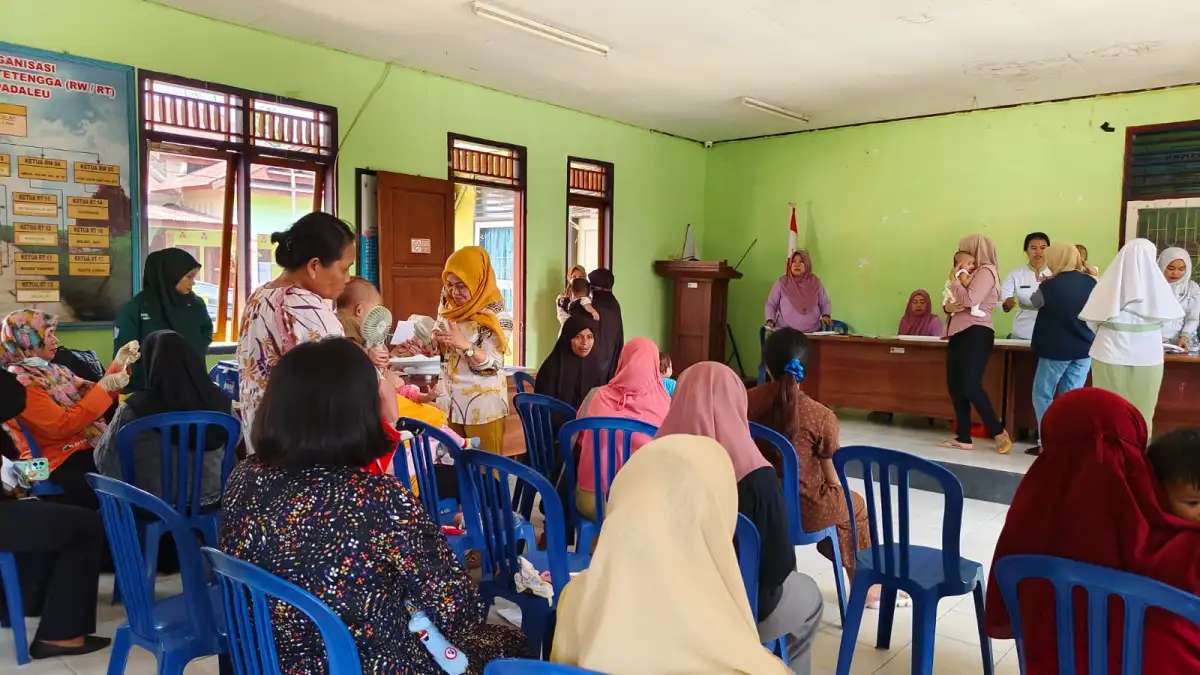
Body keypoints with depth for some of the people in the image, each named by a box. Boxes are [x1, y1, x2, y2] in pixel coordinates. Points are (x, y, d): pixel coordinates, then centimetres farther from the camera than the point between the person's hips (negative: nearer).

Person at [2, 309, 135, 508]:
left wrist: (118, 364, 7)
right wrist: (104, 387, -17)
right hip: (66, 461, -8)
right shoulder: (19, 382, -9)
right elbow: (62, 425, -18)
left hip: (94, 445, 8)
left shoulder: (54, 370, 16)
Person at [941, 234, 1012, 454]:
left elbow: (970, 300, -20)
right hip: (959, 333, 9)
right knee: (955, 387, 5)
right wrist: (948, 306, -5)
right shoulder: (972, 273, 22)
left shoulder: (986, 271, -6)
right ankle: (963, 438, 9)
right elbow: (955, 302, 18)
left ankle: (999, 433, -3)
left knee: (970, 386, -14)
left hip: (976, 333, -9)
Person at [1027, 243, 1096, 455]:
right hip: (1085, 348, 5)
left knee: (1042, 395, 7)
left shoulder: (1050, 286, -14)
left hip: (1056, 349, -5)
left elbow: (1034, 302, 6)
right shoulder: (1091, 283, -1)